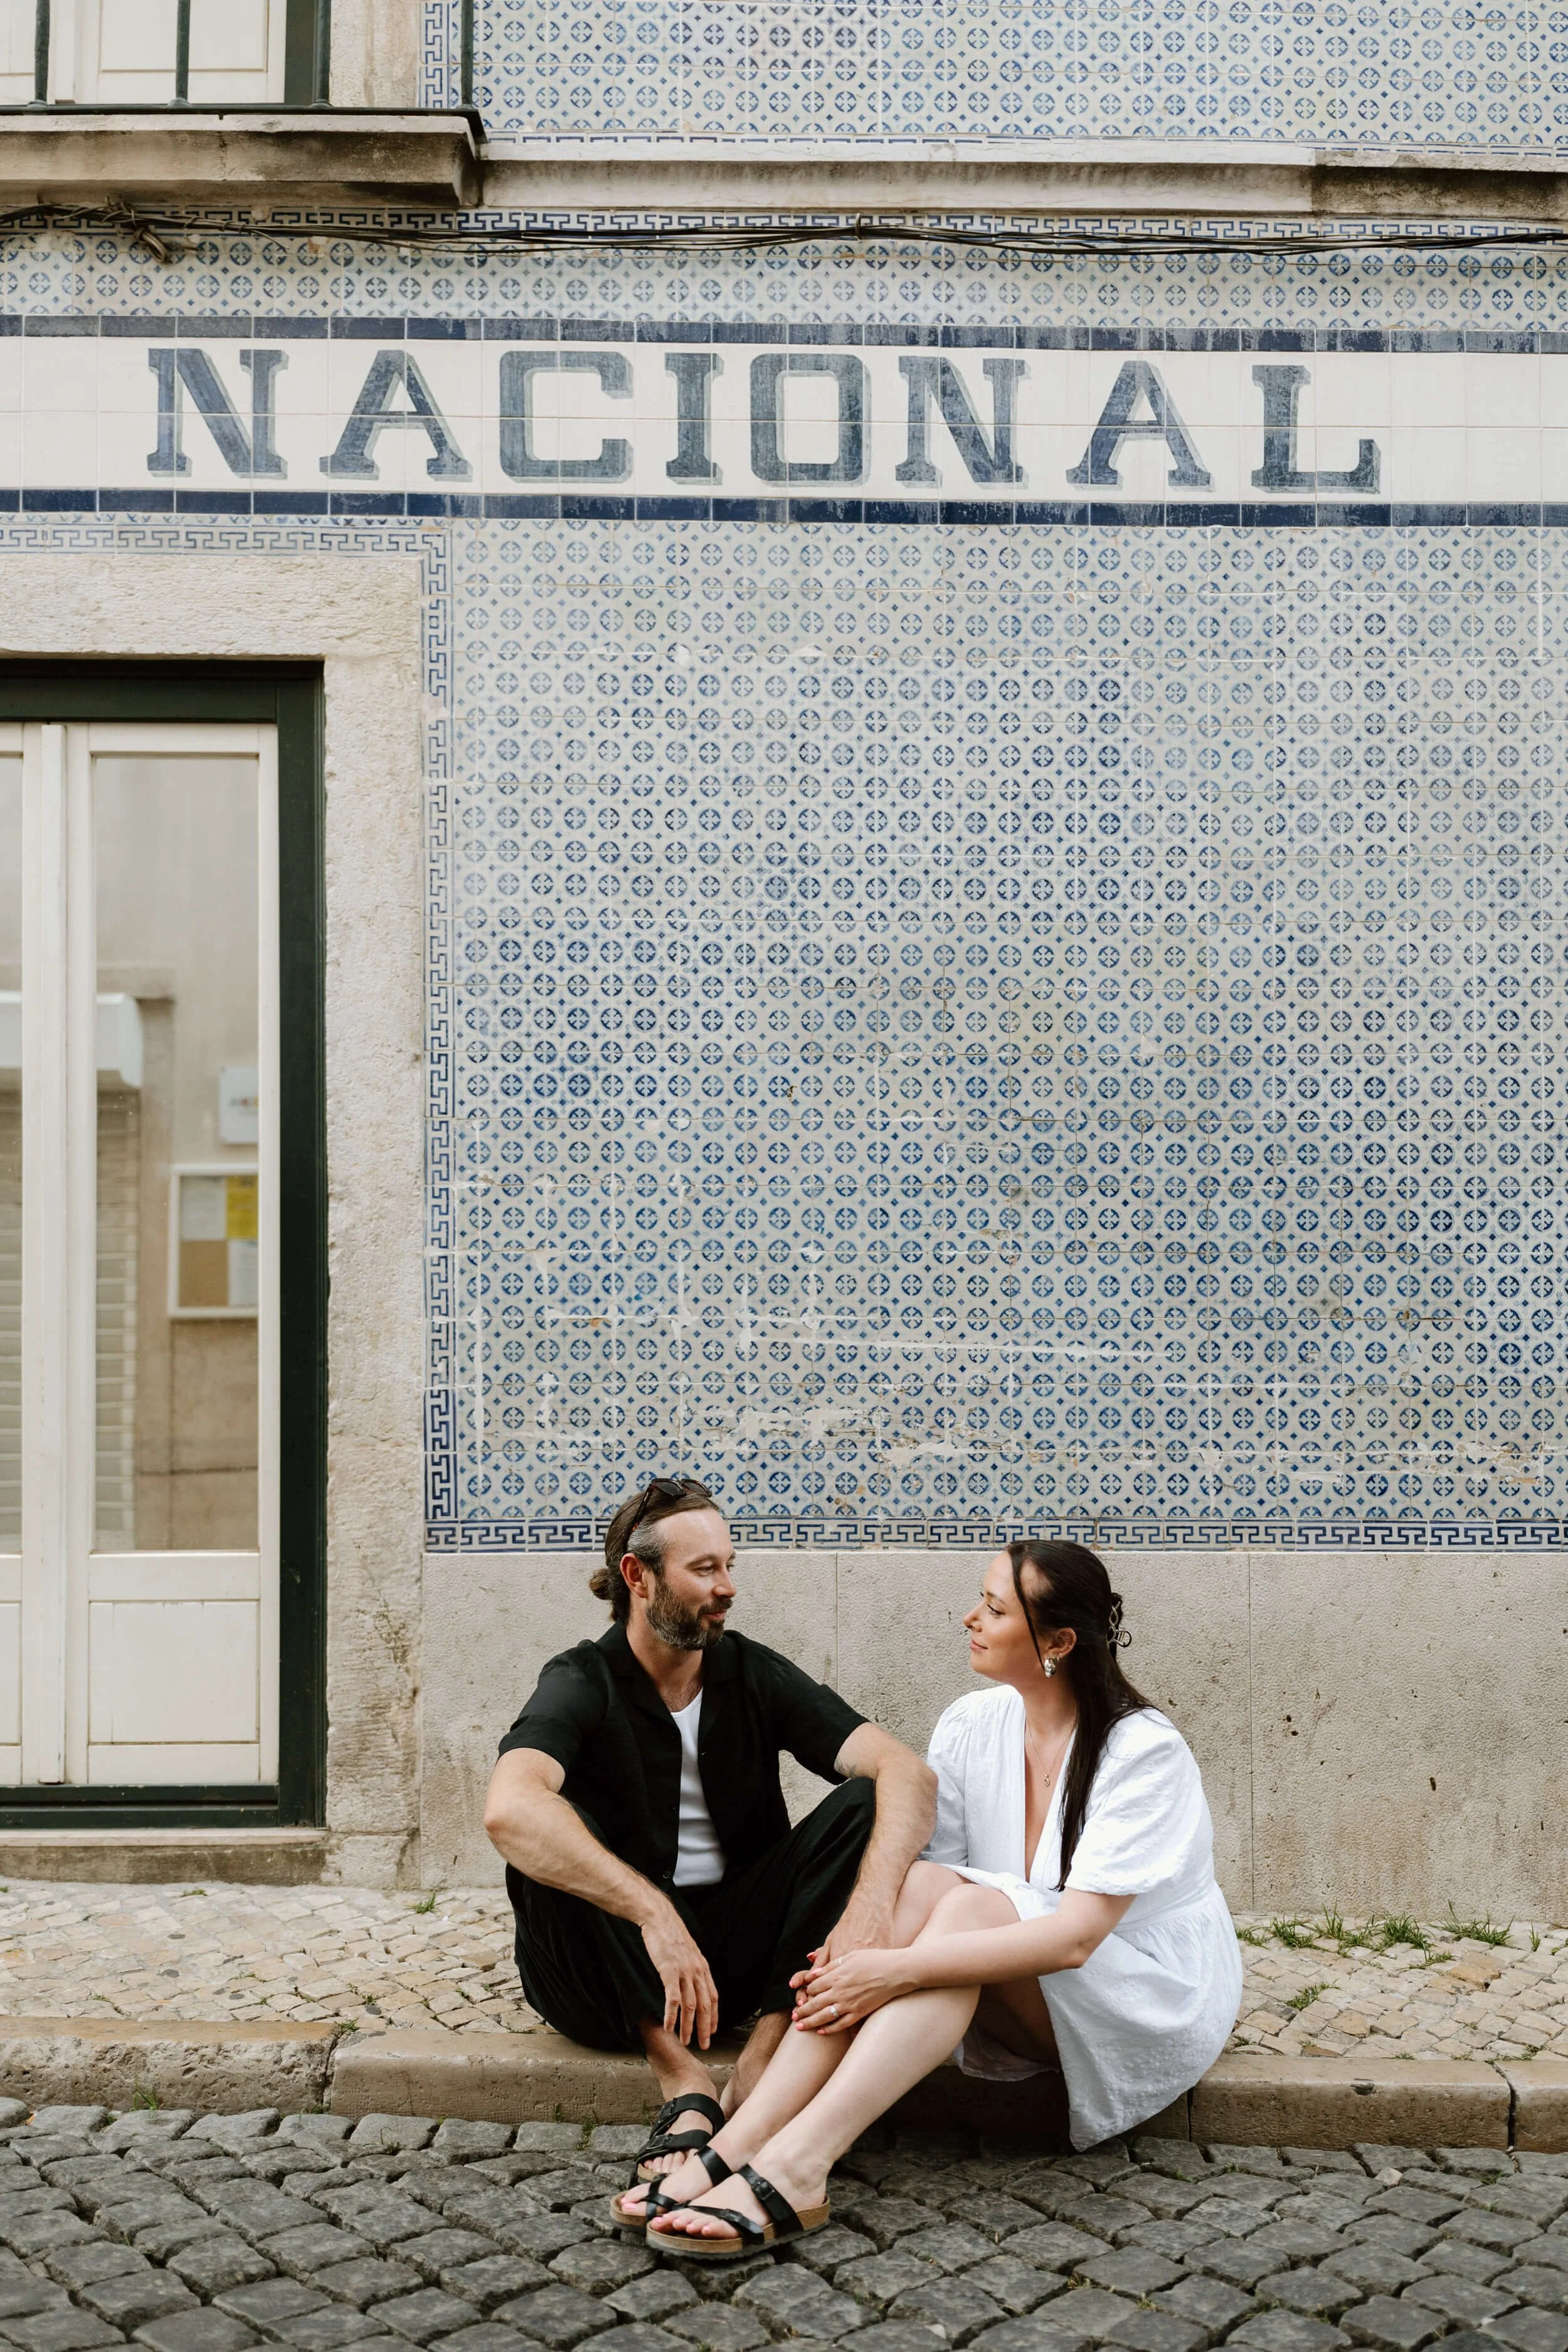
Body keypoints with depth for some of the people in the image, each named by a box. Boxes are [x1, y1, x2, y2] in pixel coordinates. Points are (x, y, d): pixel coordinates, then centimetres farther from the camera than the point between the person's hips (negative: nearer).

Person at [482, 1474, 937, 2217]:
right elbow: (509, 1809, -33)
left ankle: (762, 2065, -27)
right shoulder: (582, 1683, -10)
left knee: (863, 1804, -17)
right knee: (551, 1836, -29)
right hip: (619, 1976, -3)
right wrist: (655, 1914, -43)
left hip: (740, 1954, 3)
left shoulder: (754, 1674, 0)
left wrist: (871, 1905, -33)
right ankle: (685, 2085, -32)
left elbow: (908, 1773, -14)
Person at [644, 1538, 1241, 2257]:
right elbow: (922, 1868, -7)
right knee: (919, 1881, -27)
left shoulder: (1146, 1753, -20)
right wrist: (853, 1954, -28)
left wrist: (900, 1968, -36)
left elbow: (1075, 1936, -29)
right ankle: (735, 2146, -36)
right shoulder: (972, 1725, -2)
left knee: (969, 1905, -32)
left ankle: (793, 2168, -42)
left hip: (1157, 2002, -5)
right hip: (1018, 2001, 5)